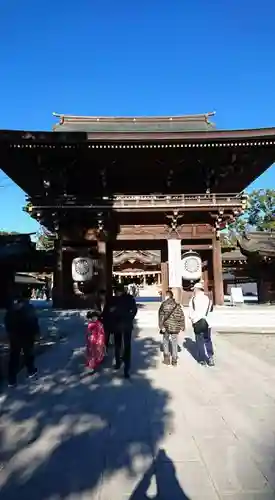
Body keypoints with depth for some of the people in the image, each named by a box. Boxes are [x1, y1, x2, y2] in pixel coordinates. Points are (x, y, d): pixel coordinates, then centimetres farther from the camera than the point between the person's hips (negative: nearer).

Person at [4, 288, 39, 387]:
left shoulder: (12, 306, 2)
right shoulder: (29, 307, -14)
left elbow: (6, 320, 8)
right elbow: (33, 321, -14)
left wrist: (9, 331, 16)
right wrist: (36, 332, -2)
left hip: (13, 335, 4)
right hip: (27, 335, -4)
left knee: (14, 356, 7)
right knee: (28, 354, 17)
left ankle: (12, 380, 9)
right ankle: (31, 371, 34)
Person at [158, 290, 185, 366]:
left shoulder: (164, 304, -6)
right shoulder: (177, 305, 3)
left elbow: (161, 316, -12)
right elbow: (182, 316, 4)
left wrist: (161, 326, -11)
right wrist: (182, 326, 10)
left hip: (166, 326, -2)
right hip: (175, 327, 2)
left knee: (165, 342, 16)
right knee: (174, 343, 11)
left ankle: (167, 358, 14)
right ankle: (174, 361, 15)